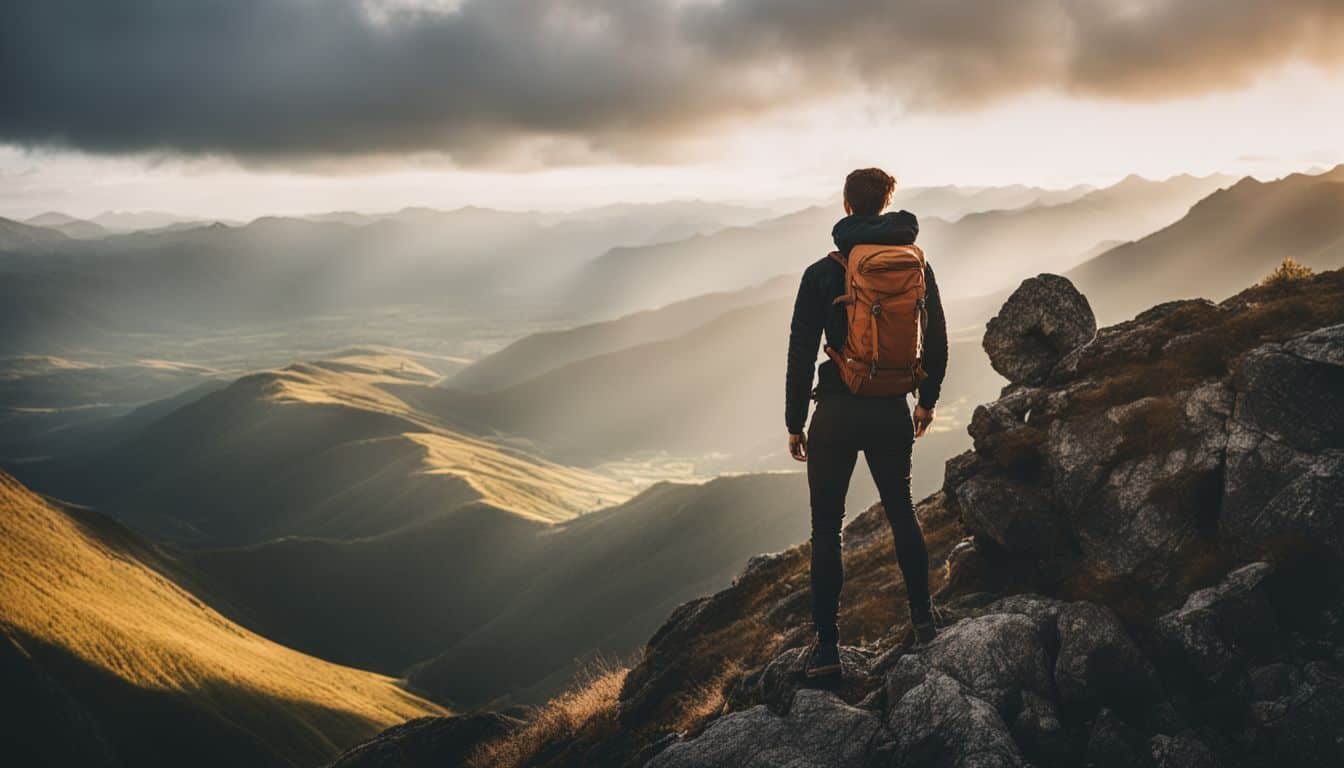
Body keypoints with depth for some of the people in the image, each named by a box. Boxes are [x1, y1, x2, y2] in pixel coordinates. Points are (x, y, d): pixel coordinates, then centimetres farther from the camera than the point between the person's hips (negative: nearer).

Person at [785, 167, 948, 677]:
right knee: (901, 513, 22)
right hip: (892, 412, 4)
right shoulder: (917, 267, 3)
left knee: (826, 530, 4)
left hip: (836, 414, -3)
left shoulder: (822, 273, -8)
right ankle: (922, 620, 29)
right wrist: (927, 400, 24)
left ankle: (826, 648, 5)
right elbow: (936, 341, 10)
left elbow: (801, 352, -6)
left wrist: (794, 422, 2)